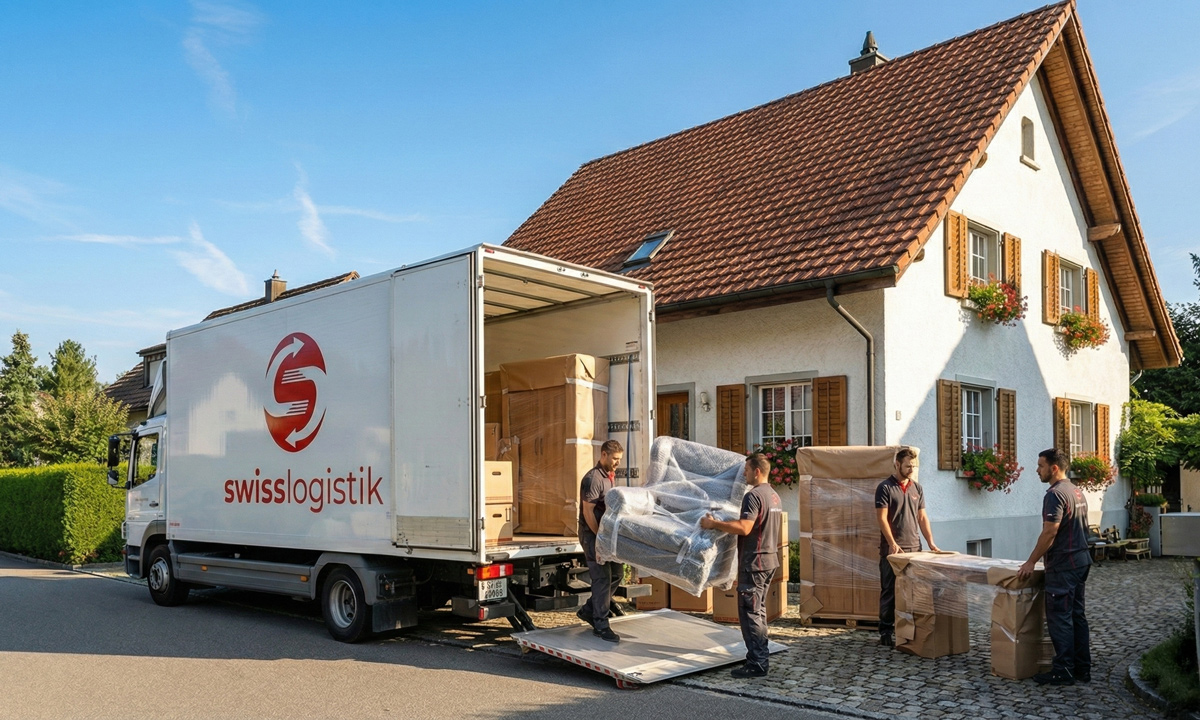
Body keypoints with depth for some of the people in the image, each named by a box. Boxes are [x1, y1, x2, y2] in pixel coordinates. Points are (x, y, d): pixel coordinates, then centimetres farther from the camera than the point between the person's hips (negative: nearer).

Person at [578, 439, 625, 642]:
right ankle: (600, 625, 1)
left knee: (617, 574, 13)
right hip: (593, 534, -9)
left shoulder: (610, 477, 13)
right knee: (602, 578, -8)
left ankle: (588, 610, 25)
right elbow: (588, 511, -21)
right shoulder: (593, 478, -17)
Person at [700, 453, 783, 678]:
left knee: (749, 612, -5)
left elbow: (744, 528, -27)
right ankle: (761, 656, 25)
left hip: (754, 562, -10)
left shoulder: (754, 495, -17)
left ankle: (757, 664, -4)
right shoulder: (774, 496, 13)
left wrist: (714, 524, -21)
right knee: (758, 610, 18)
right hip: (770, 559, 10)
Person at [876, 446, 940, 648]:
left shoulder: (917, 488, 13)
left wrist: (930, 542, 5)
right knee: (890, 591, -1)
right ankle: (886, 631, 4)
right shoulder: (885, 488, -5)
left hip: (914, 547, 5)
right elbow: (882, 518, -10)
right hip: (892, 548, -5)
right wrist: (892, 543, -17)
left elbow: (922, 517, 15)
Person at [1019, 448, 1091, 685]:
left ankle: (1063, 671, 0)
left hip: (1063, 565, -10)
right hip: (1081, 560, 10)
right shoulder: (1077, 492, 13)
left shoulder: (1055, 494, -17)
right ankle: (1082, 669, 19)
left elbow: (1049, 533, -21)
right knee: (1076, 615, 13)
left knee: (1059, 618, -4)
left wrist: (1031, 561, -15)